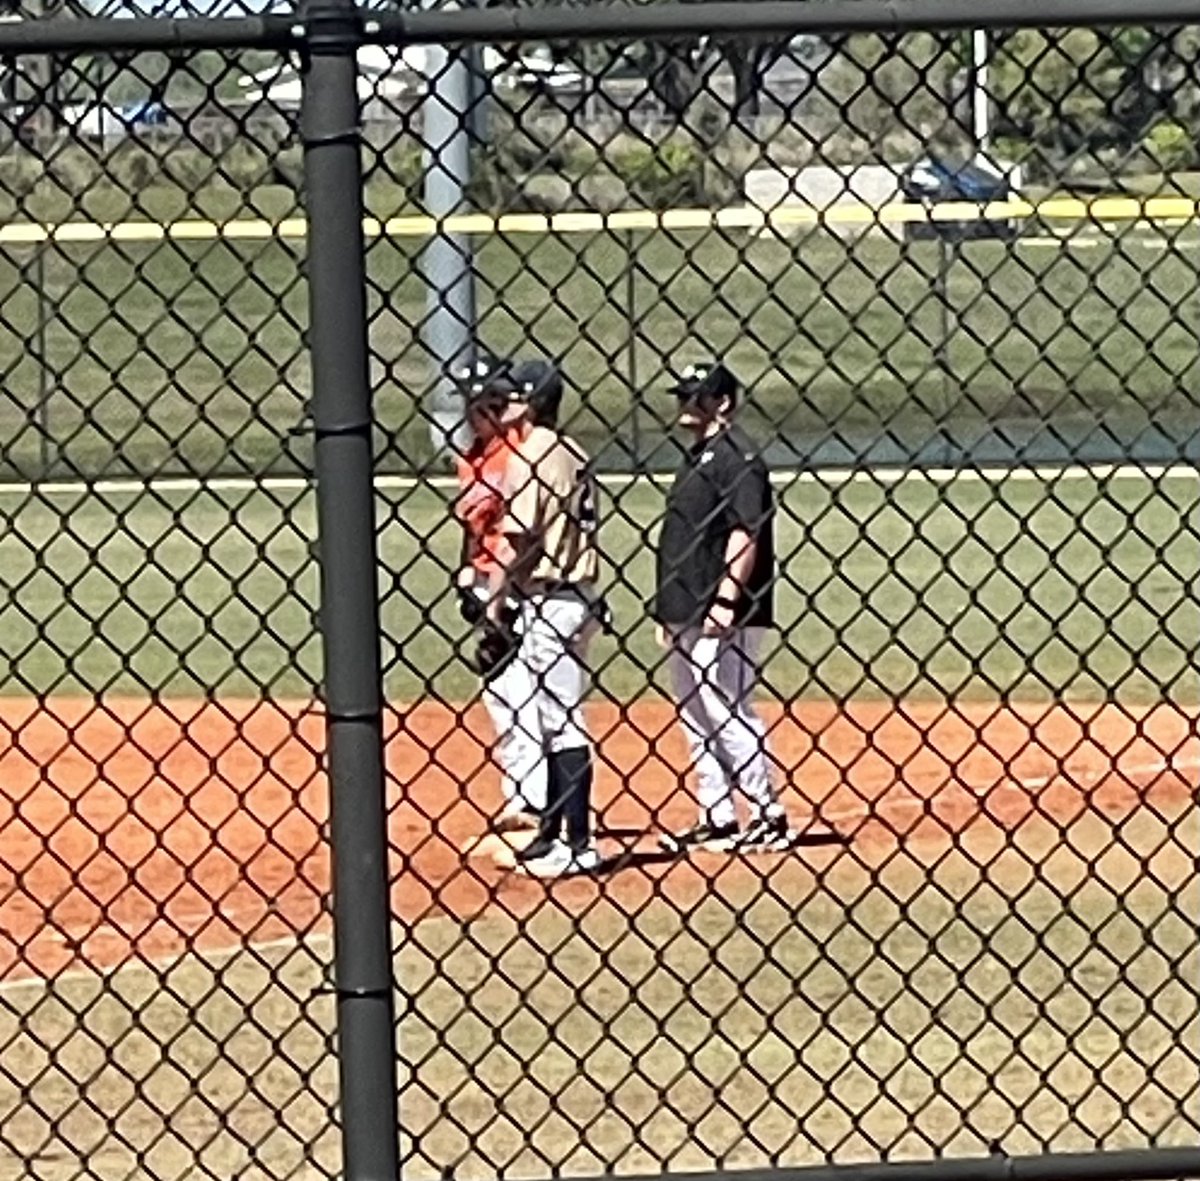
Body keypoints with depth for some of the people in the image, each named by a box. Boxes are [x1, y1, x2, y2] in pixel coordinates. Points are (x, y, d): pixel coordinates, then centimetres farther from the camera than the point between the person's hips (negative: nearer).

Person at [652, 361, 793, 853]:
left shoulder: (737, 455, -10)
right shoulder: (696, 457, 19)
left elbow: (746, 531, -18)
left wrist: (725, 601, -24)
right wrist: (666, 610, 21)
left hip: (721, 616, -10)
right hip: (684, 613, 10)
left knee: (726, 712, -10)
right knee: (696, 718, 11)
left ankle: (768, 816, -6)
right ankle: (717, 819, 16)